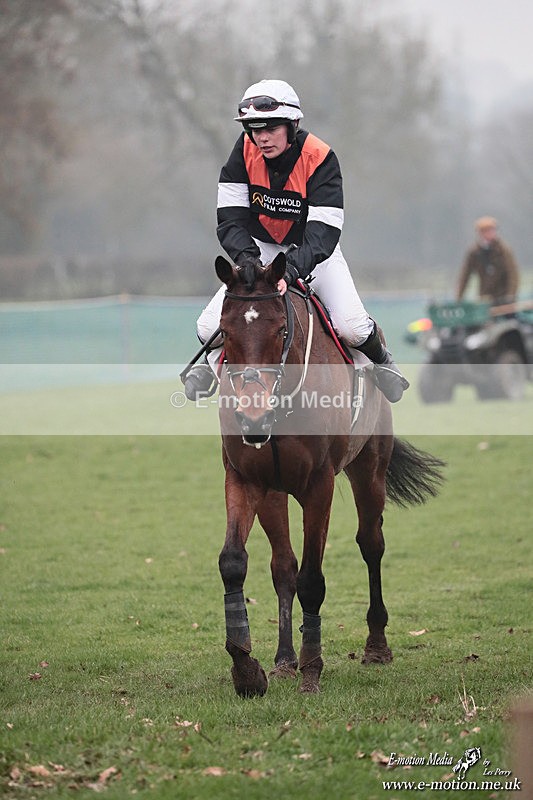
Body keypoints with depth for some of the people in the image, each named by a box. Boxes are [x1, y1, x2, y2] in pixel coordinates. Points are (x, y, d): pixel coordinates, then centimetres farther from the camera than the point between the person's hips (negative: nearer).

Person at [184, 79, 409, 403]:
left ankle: (380, 358, 17)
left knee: (352, 327, -20)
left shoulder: (320, 158, -26)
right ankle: (214, 362, 26)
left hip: (313, 249, -2)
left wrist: (291, 271, -48)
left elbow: (323, 231, -32)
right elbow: (231, 218, -17)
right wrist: (247, 258, -36)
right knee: (209, 328, -13)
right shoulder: (245, 152, -18)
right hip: (260, 247, 2)